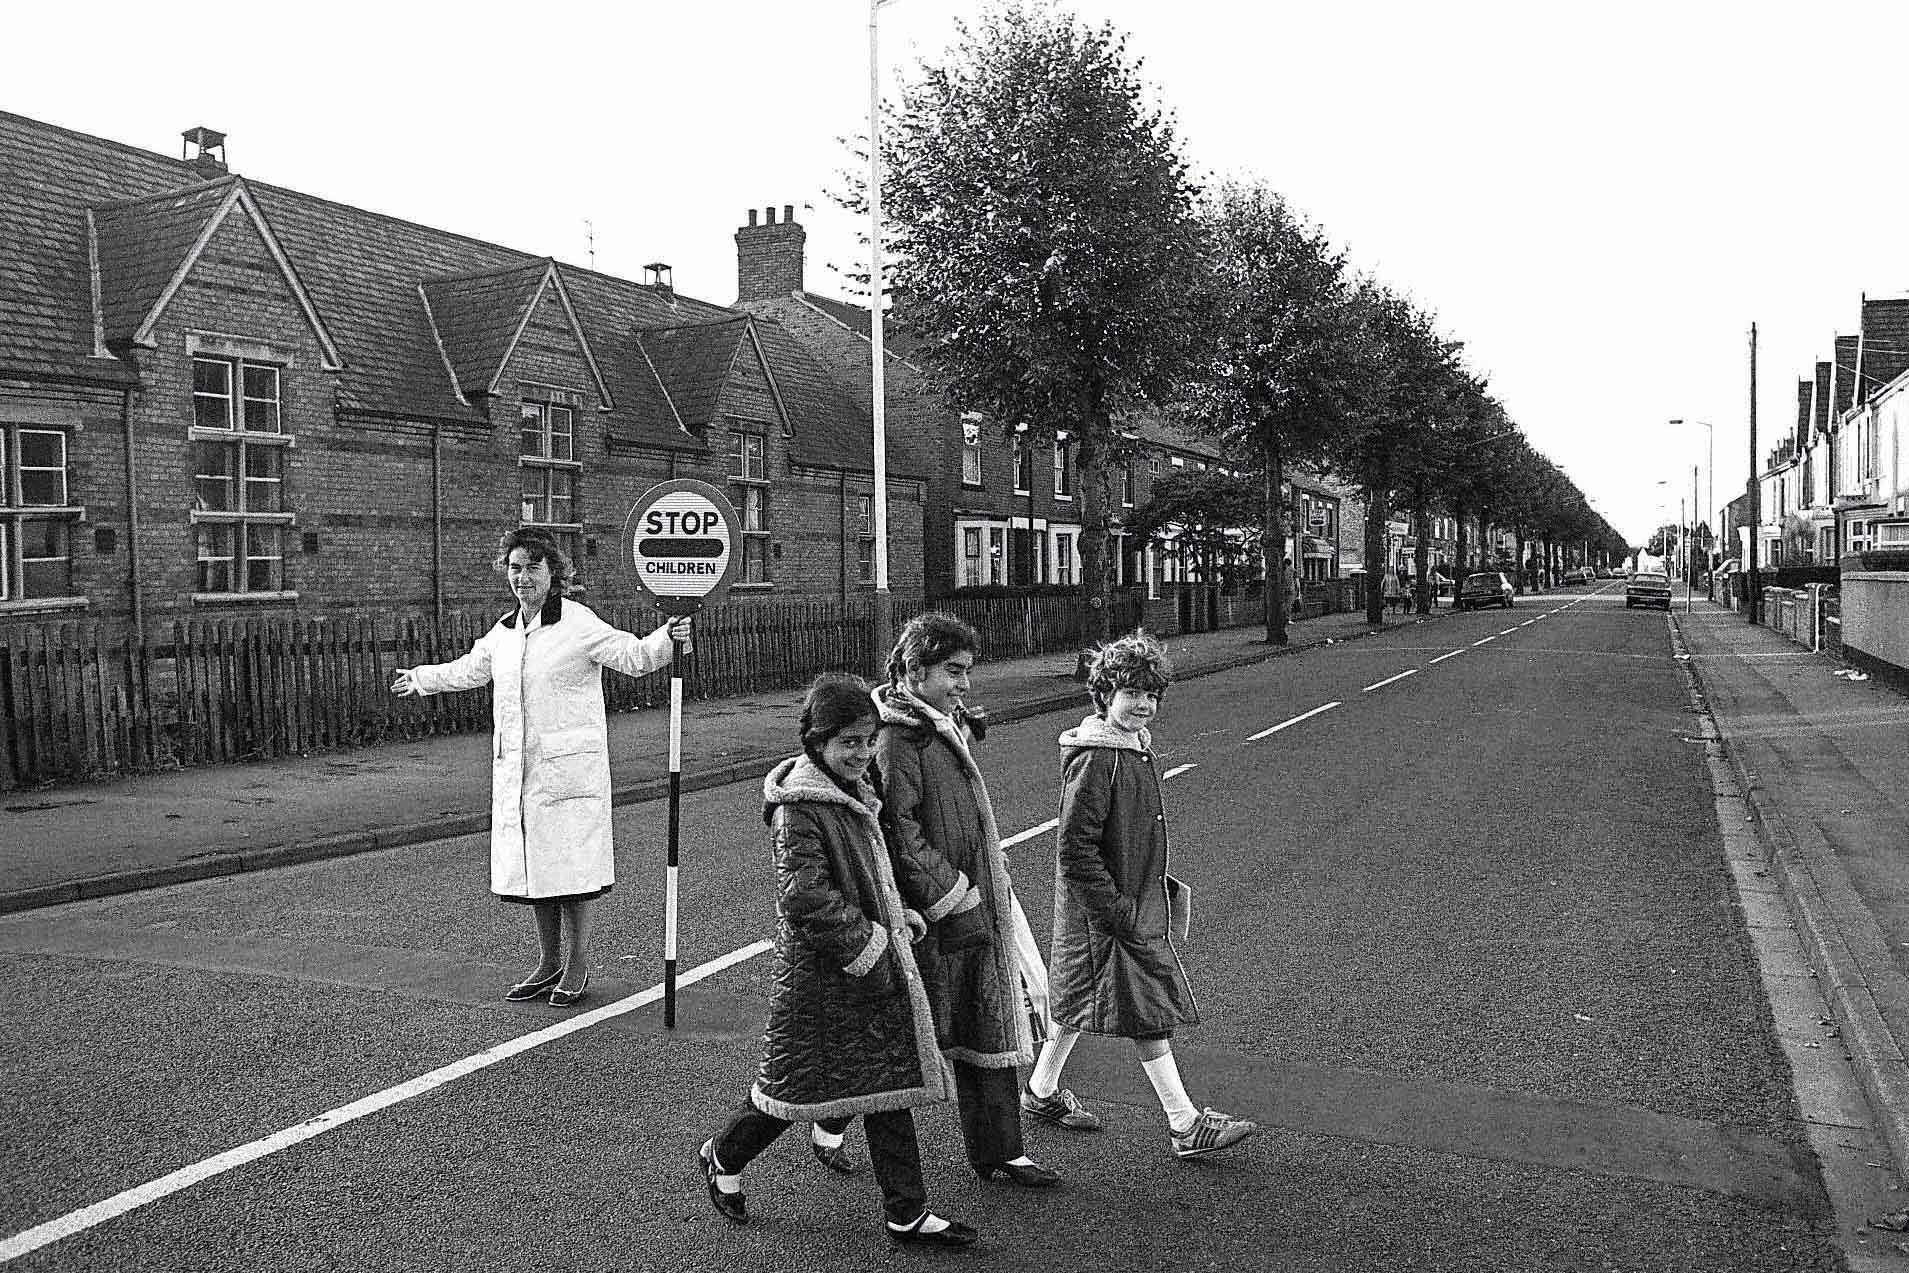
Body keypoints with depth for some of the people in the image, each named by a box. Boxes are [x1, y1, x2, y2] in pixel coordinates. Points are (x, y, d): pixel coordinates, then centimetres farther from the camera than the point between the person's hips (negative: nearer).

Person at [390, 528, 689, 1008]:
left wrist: (667, 639, -33)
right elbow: (470, 670, 30)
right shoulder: (504, 631, 13)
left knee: (569, 865, -2)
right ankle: (549, 963, 26)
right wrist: (419, 679, 42)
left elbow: (632, 656, -14)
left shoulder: (579, 625, -8)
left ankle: (577, 967, 12)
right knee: (530, 866, 12)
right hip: (515, 770, 7)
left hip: (568, 769, -7)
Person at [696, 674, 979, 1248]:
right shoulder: (799, 807, -19)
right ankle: (722, 1158, 34)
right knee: (795, 1080, 8)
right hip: (819, 972, -8)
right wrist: (866, 946, -19)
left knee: (891, 1084, 9)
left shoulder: (856, 793, 11)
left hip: (876, 964, 8)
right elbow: (804, 895, -25)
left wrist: (899, 918, 9)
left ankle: (906, 1213, 17)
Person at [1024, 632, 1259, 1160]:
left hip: (1138, 905, 9)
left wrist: (1161, 884, 18)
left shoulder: (1137, 747, 9)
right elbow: (1075, 849, -23)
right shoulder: (1095, 759, -21)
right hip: (1104, 913, -9)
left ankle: (1041, 1089, 34)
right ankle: (1185, 1125, 5)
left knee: (1080, 1005, 19)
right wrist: (1118, 912, -21)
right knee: (1149, 1013, -3)